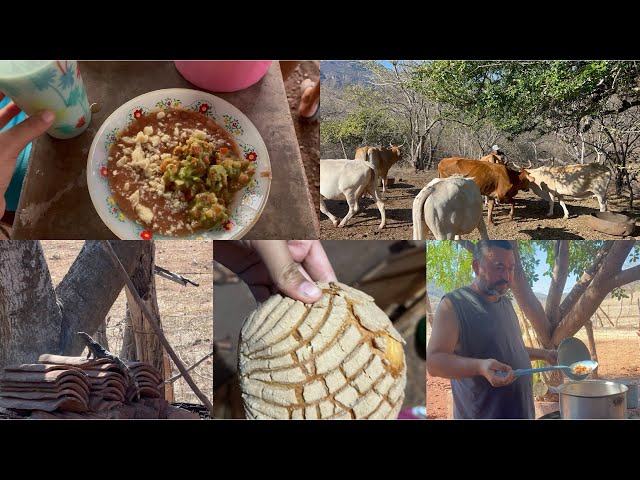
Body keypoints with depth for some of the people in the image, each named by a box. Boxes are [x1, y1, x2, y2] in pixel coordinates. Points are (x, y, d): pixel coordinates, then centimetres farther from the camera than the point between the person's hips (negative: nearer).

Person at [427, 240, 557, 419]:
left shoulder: (506, 303, 14)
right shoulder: (454, 304, -12)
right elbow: (433, 361, -22)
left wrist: (544, 354, 18)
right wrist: (480, 366, -35)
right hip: (481, 414, -7)